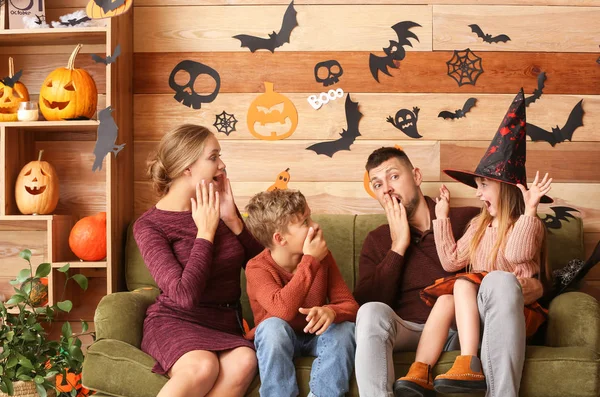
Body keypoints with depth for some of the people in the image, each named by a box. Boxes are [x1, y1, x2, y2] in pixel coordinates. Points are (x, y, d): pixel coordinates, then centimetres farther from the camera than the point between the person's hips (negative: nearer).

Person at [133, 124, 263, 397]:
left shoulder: (221, 208, 6)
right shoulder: (149, 225, -8)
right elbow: (185, 295, -21)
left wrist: (232, 221, -7)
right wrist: (205, 231, -14)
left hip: (225, 325, 4)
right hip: (175, 322, -4)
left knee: (244, 362, -32)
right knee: (202, 366, -38)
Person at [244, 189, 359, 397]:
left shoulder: (323, 256, -10)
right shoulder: (257, 268, -20)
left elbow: (350, 305, -11)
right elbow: (283, 310, -38)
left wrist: (330, 311, -36)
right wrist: (310, 261, -33)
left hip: (316, 335, 3)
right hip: (278, 341, -3)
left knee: (344, 328, -27)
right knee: (273, 326, -35)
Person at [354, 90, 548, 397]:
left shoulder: (469, 220, 14)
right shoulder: (377, 241, 17)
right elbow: (364, 302, 1)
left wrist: (536, 286, -8)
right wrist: (398, 247, -1)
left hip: (465, 329, 1)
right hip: (409, 332, 0)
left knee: (501, 280, -29)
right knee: (372, 314, -34)